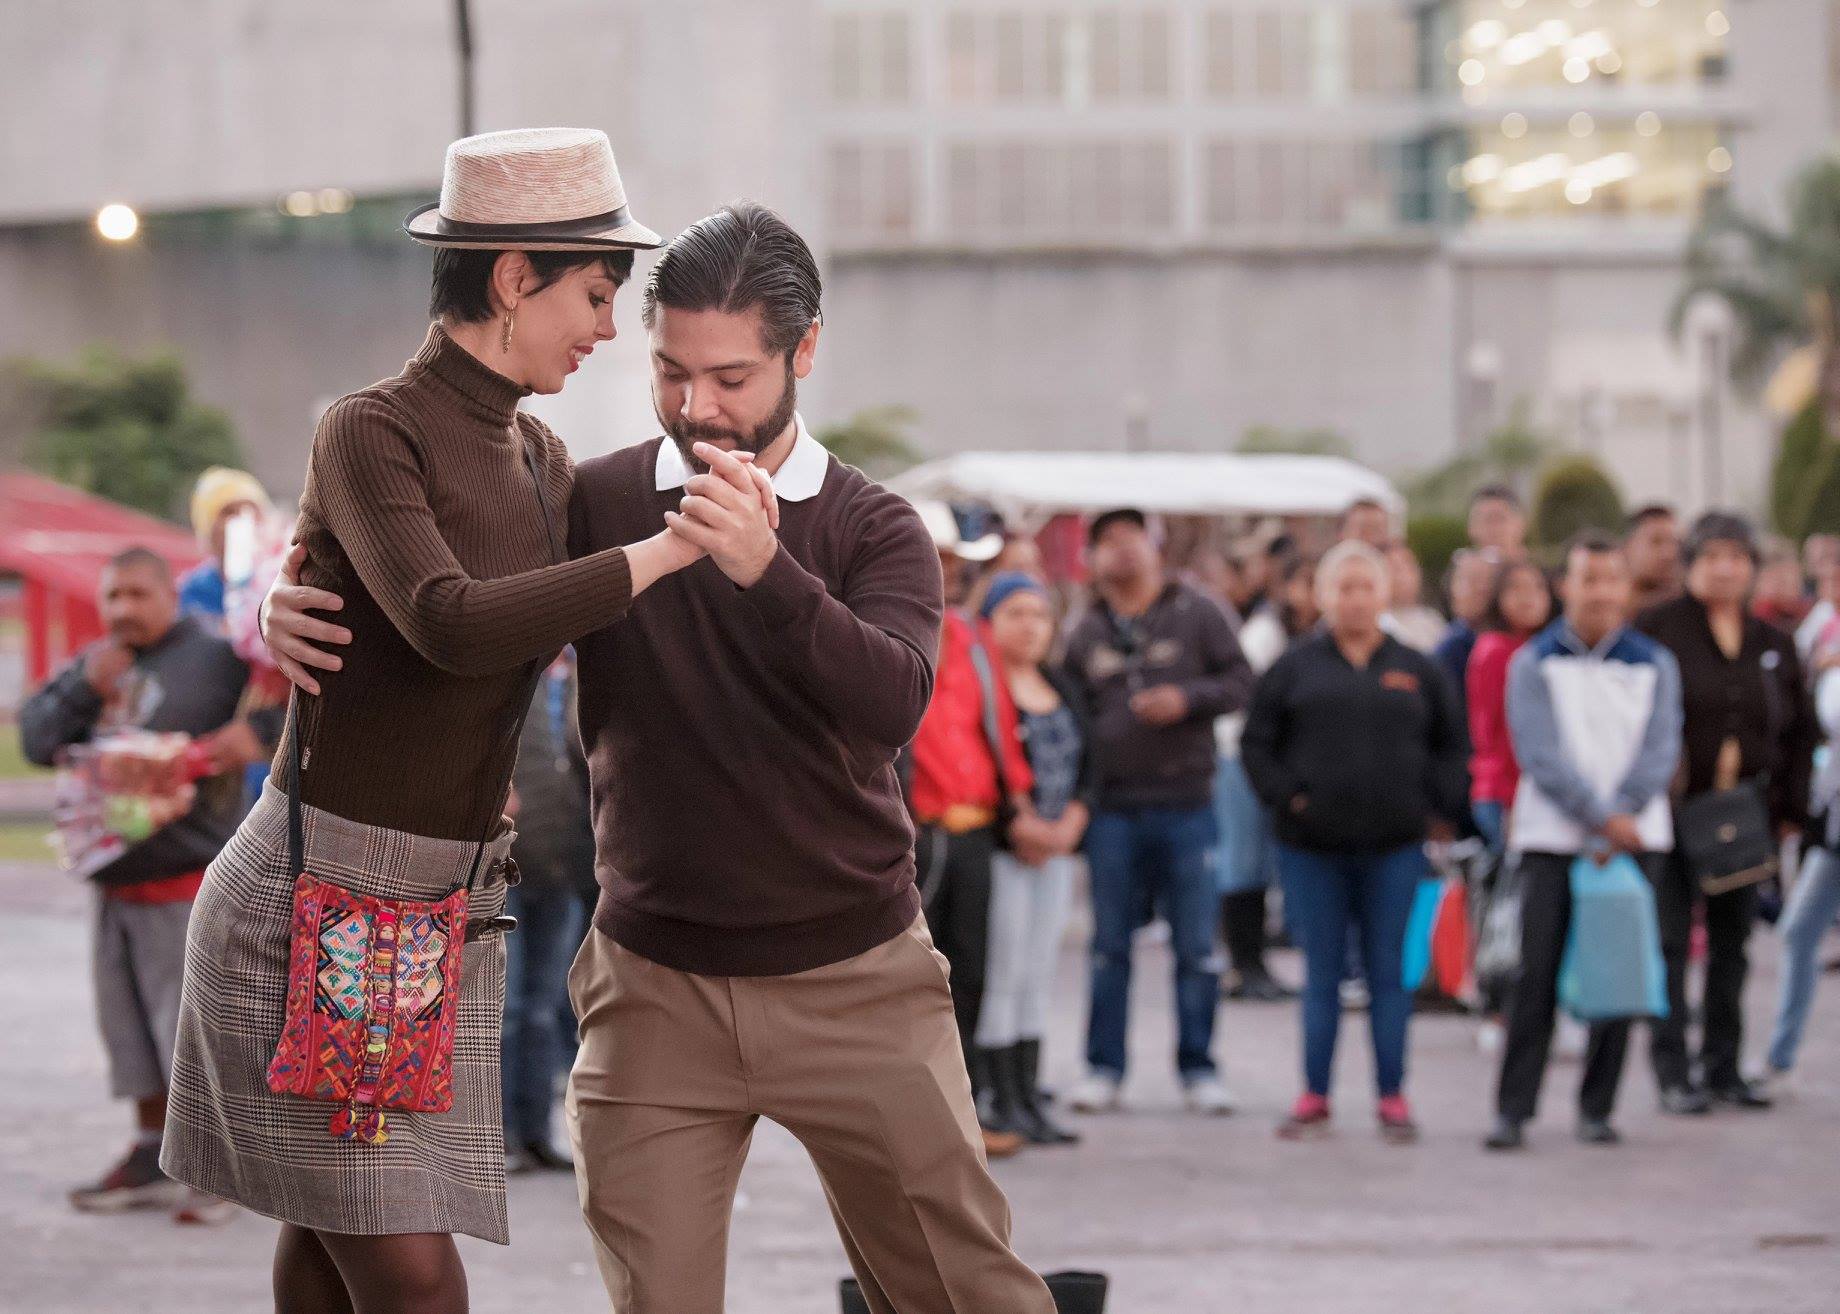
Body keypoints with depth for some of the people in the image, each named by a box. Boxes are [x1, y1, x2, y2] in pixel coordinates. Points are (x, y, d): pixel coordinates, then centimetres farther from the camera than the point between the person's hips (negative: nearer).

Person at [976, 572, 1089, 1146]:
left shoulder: (1057, 685, 16)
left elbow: (1086, 760, 14)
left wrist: (1069, 824, -2)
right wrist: (1020, 826, -15)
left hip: (1056, 849, 7)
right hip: (999, 851, -7)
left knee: (1039, 975, 8)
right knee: (1002, 973, -7)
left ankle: (1030, 1095, 12)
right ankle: (1005, 1103, -4)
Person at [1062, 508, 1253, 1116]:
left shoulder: (1197, 615, 3)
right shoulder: (1085, 634, 8)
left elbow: (1240, 680, 2)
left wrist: (1188, 698, -15)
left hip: (1186, 805, -2)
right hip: (1113, 809, 2)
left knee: (1197, 945, 1)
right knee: (1110, 946, 6)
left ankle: (1198, 1068, 9)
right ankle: (1103, 1067, 14)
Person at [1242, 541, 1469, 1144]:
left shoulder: (1415, 670, 8)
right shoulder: (1296, 668, 4)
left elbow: (1451, 747, 14)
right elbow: (1256, 743, 6)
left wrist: (1439, 809, 2)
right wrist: (1285, 797, -5)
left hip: (1394, 847, 1)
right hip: (1312, 848, 0)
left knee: (1389, 974, 3)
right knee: (1321, 975, 4)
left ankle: (1392, 1097, 9)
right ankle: (1314, 1098, 11)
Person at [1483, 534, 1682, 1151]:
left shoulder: (1654, 664, 8)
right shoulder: (1533, 664, 3)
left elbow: (1659, 752, -1)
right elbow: (1540, 754, -6)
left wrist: (1620, 818, -14)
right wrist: (1602, 818, -14)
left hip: (1633, 838, 2)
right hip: (1551, 838, -2)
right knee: (1537, 974, -7)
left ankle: (1597, 1107, 10)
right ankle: (1513, 1110, -5)